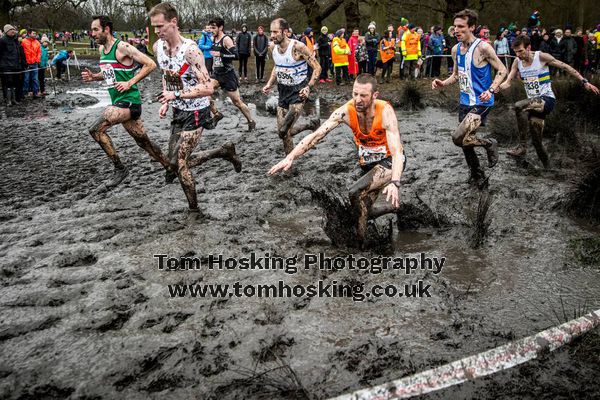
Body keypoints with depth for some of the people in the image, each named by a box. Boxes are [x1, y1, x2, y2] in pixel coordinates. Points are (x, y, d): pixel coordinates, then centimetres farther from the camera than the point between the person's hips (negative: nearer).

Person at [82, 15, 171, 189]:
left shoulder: (122, 47, -15)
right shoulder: (101, 49, 11)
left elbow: (150, 64, -17)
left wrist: (130, 83, -20)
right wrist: (93, 76, 6)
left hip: (129, 101, -9)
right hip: (118, 102, 9)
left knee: (95, 129, -18)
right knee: (143, 141, 14)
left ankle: (119, 169, -6)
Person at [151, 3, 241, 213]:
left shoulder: (190, 50, -25)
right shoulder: (158, 46, -2)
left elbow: (208, 88, -28)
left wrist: (176, 95, -30)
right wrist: (166, 102, 4)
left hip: (196, 113, -8)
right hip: (178, 111, 8)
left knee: (178, 163, -9)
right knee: (178, 162, 13)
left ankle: (194, 210, 9)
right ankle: (224, 152, 30)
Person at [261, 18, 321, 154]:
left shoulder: (298, 47, -21)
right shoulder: (273, 48, 0)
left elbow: (317, 68, -16)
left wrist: (308, 87, -28)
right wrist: (269, 84, 5)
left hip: (298, 92, -7)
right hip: (283, 91, 7)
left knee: (283, 131, -17)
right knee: (283, 132, 9)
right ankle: (310, 126, 32)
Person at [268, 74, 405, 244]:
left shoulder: (385, 111, -30)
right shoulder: (347, 111, -20)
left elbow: (397, 151, -37)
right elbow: (317, 135, -26)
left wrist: (394, 183, -53)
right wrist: (290, 157, -38)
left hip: (389, 161, -5)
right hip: (367, 163, 5)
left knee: (355, 193, -27)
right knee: (365, 209, 16)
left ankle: (359, 240, -8)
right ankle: (393, 206, 45)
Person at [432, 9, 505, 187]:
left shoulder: (483, 47, -16)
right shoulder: (455, 49, 5)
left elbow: (502, 70, -11)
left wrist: (491, 90, -26)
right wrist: (443, 83, -1)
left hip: (481, 103, -7)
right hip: (465, 102, 7)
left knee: (458, 138, -21)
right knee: (466, 142, 13)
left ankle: (489, 144, 7)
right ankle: (478, 177, 32)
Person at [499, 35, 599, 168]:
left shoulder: (541, 57, -10)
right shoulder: (517, 62, 3)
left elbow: (565, 67, -5)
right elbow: (508, 82, 1)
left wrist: (584, 82, -7)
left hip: (547, 99, -6)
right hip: (533, 103, 6)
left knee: (519, 106, -33)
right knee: (536, 141, 7)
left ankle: (522, 146, -28)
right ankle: (546, 167, 26)